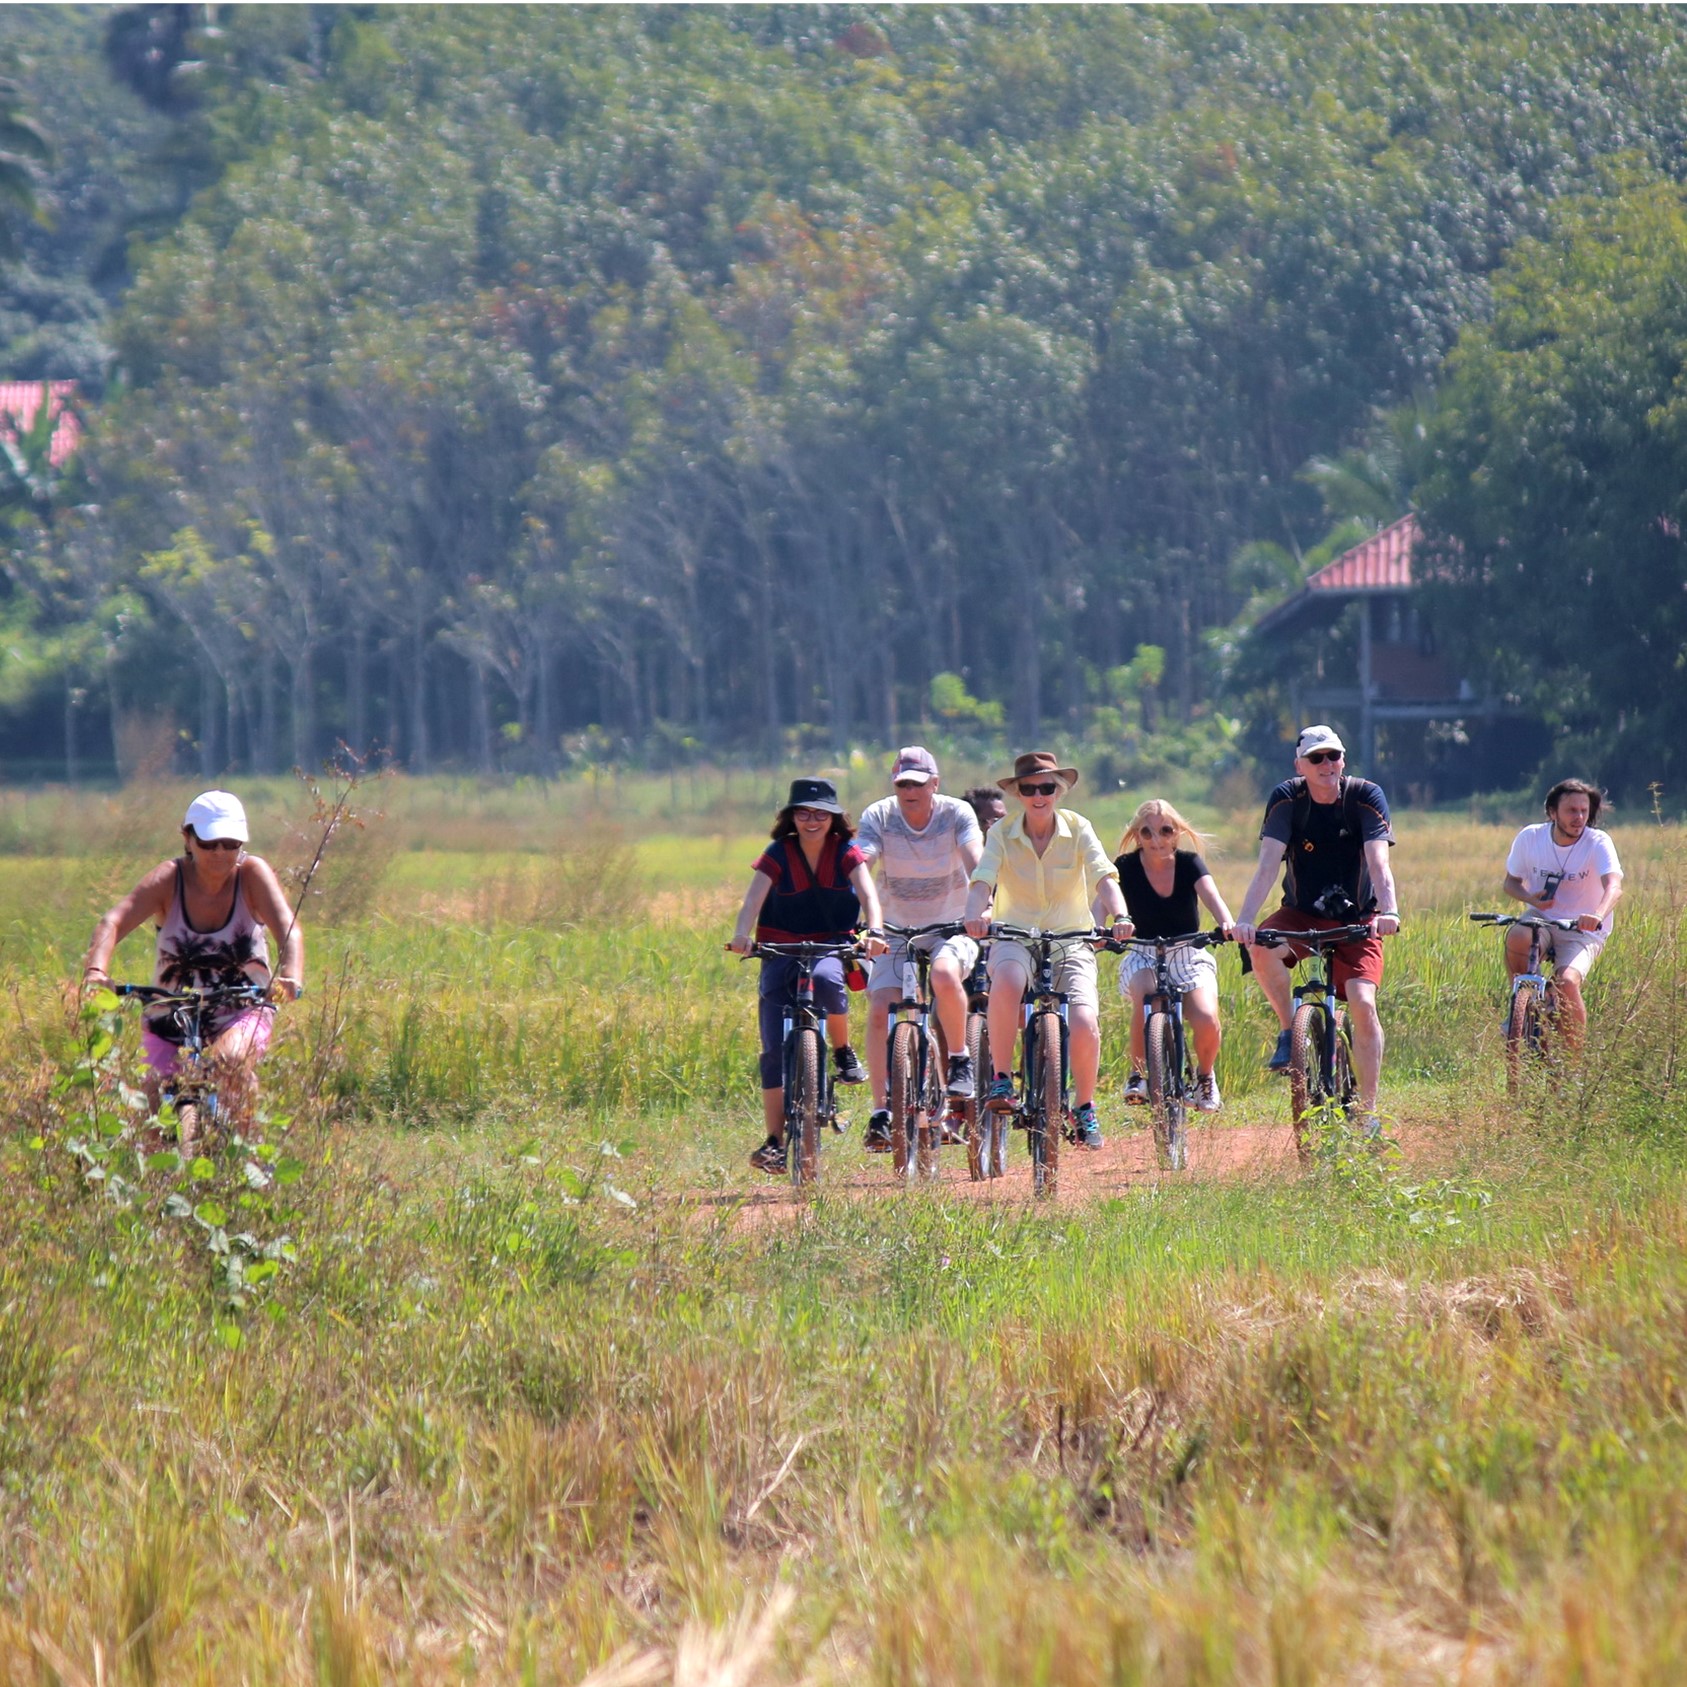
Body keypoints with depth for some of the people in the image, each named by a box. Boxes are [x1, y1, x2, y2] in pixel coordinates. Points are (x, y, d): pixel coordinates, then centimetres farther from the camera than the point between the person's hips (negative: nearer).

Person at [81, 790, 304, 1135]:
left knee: (231, 1059, -33)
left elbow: (288, 929, -26)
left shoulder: (252, 874, -12)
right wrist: (95, 971, -46)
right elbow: (114, 922, -26)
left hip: (242, 1014, -2)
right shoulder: (170, 879, -12)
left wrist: (291, 976, -48)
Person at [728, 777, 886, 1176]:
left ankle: (843, 1051, -13)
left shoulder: (846, 853, -4)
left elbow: (867, 892, -20)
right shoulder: (778, 855, -6)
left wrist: (874, 931, -40)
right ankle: (774, 1142, -4)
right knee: (775, 1049, -8)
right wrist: (742, 934, -41)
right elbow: (755, 896, -21)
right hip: (782, 949, 1)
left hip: (832, 946, -1)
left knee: (825, 978, -39)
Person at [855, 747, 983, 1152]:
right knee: (880, 1011, -16)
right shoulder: (878, 817, -8)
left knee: (944, 975, -34)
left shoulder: (956, 813, -10)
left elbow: (975, 861, -25)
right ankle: (881, 1112, -9)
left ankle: (960, 1060, -11)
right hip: (897, 932, 2)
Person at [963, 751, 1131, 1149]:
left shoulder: (1078, 829, -4)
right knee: (1006, 981, -38)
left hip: (1070, 938, 1)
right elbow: (982, 881, -18)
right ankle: (1000, 1079, -22)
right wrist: (975, 915, -41)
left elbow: (1104, 877, -17)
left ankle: (1085, 1108, 6)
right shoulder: (1002, 834, -4)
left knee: (1084, 1023, -21)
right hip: (1015, 936, -1)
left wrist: (1119, 915, -38)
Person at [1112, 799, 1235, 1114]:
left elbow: (1210, 895, -23)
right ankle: (1137, 1073, -12)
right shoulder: (1127, 867, -7)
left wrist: (1228, 924, -45)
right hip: (1143, 958, -1)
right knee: (1146, 999, -36)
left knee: (1206, 1020, -26)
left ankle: (1205, 1074, 8)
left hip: (1189, 957, 1)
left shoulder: (1188, 863, -6)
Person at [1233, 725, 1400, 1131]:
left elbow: (1378, 861, -26)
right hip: (1300, 915, 1)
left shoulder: (1366, 797, -14)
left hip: (1355, 920, -1)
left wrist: (1388, 912, -44)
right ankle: (1289, 1032, -8)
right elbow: (1268, 863, -22)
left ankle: (1368, 1109, -10)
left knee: (1362, 1003, -19)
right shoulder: (1286, 799, -12)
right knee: (1261, 949, -31)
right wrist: (1245, 919, -37)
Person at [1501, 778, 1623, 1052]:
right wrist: (1530, 898, -17)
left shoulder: (1598, 843, -14)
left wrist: (1597, 915, -53)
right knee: (1516, 937, -33)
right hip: (1541, 921, 2)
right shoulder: (1530, 838, -6)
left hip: (1584, 933, -2)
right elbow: (1511, 882, 7)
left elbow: (1614, 886, -30)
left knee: (1567, 982, -29)